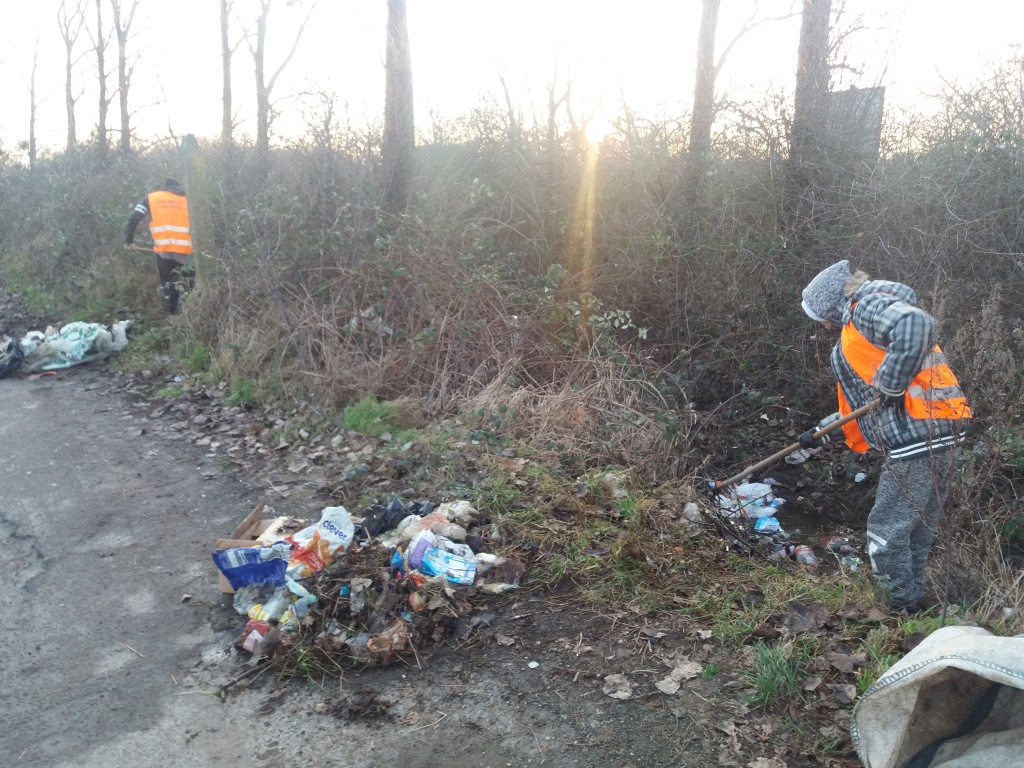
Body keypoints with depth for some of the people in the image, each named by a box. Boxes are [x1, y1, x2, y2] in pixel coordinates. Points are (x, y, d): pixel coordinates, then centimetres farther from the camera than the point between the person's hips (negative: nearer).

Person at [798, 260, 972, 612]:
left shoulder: (868, 306, -7)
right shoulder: (853, 336, 24)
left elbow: (916, 324, -31)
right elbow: (862, 403, 30)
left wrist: (892, 384, -24)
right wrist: (821, 432, 31)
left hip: (919, 437, -10)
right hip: (936, 435, 10)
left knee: (887, 530, 0)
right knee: (916, 526, 19)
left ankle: (904, 606, 11)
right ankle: (913, 601, 31)